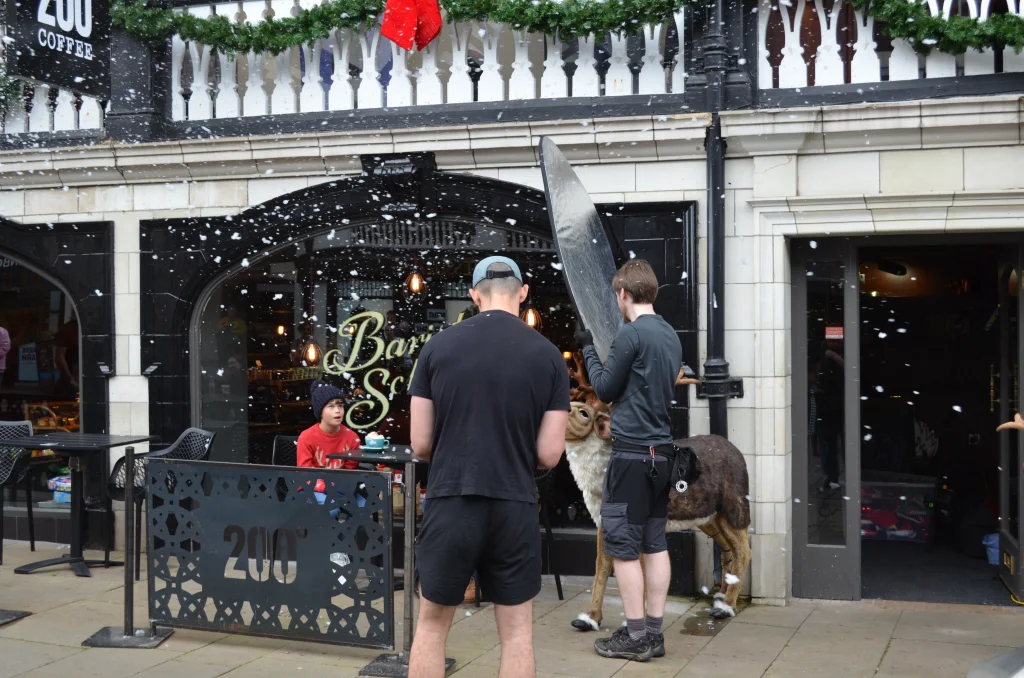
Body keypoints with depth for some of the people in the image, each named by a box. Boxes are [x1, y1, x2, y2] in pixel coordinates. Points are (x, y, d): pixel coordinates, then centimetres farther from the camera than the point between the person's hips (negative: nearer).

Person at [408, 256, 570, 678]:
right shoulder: (548, 356, -1)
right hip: (515, 507, 0)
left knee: (432, 625, 14)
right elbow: (549, 455, -2)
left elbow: (420, 445, 0)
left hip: (451, 504, 0)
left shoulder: (439, 347, -1)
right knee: (517, 631, 11)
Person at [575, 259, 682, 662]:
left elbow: (605, 389, -5)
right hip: (661, 449, 8)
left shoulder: (632, 333, -13)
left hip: (632, 451, -8)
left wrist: (588, 349, 8)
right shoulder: (671, 335, 11)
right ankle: (654, 633, 15)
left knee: (623, 546, -1)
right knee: (655, 543, 11)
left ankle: (635, 636, 3)